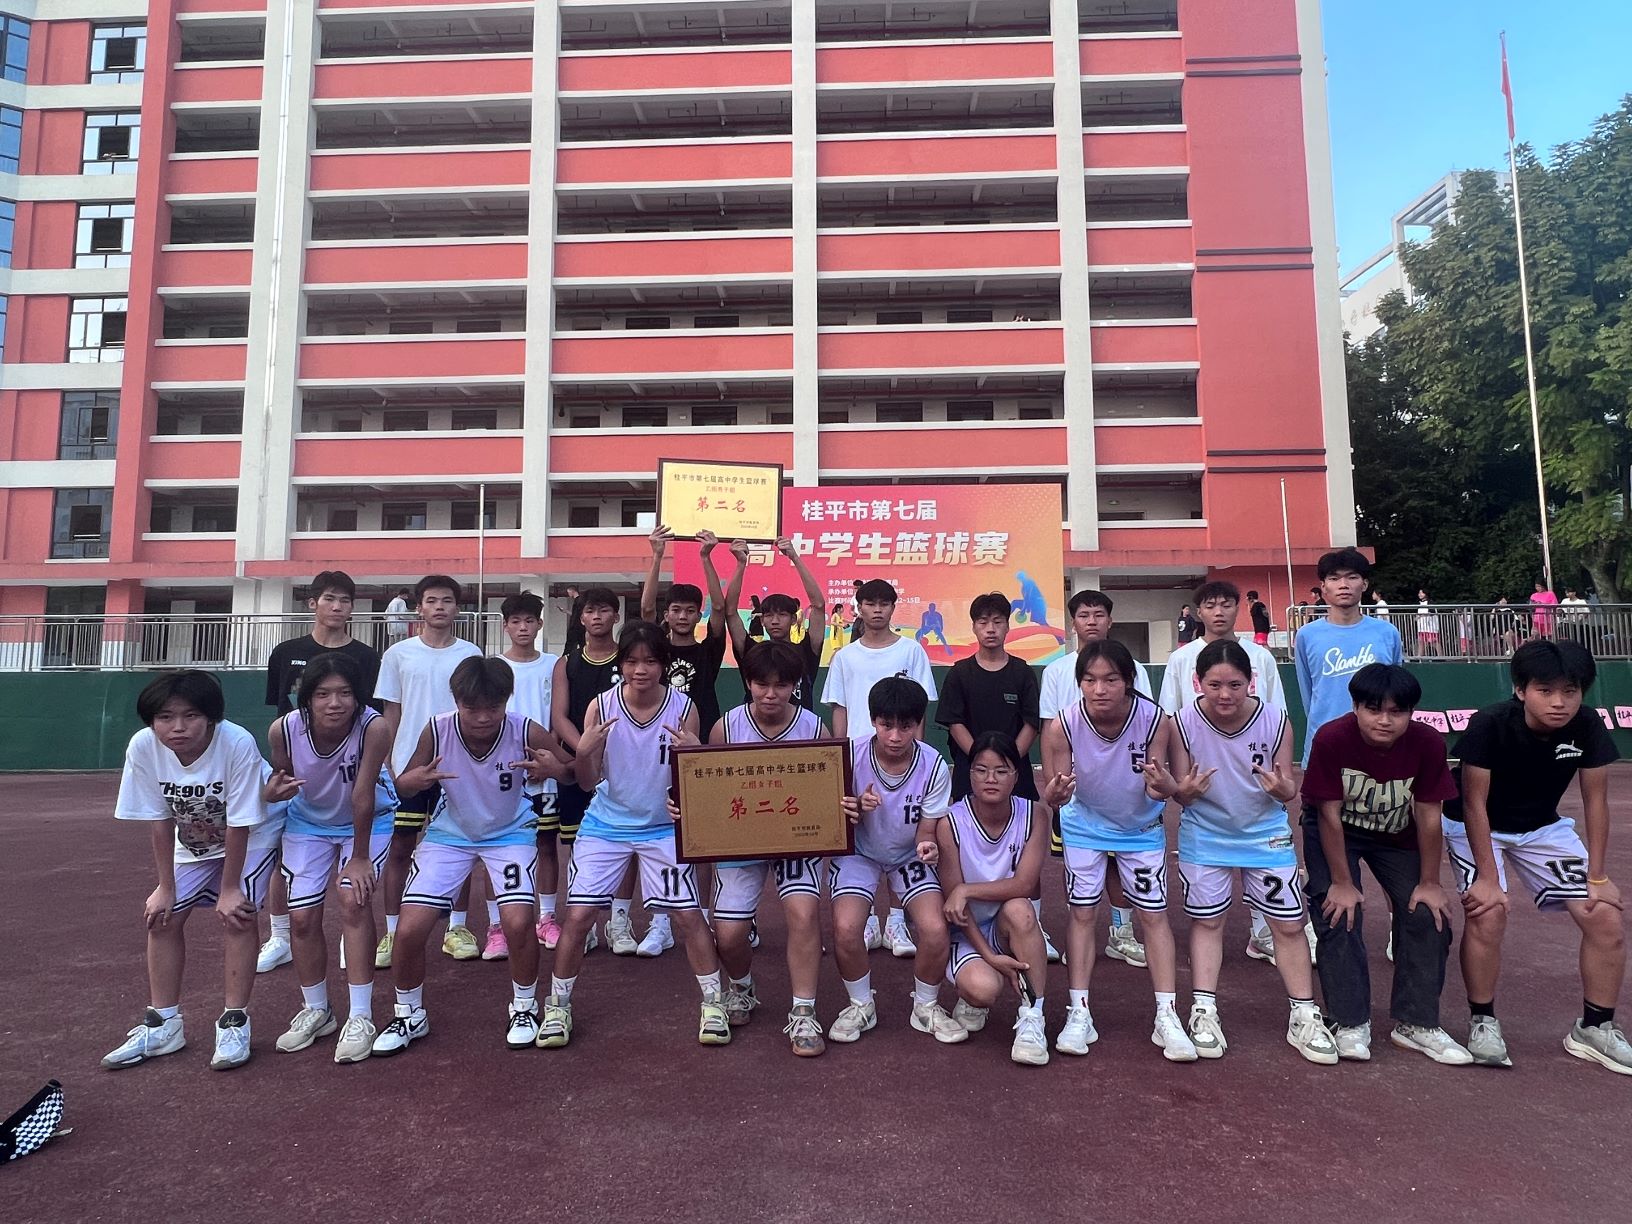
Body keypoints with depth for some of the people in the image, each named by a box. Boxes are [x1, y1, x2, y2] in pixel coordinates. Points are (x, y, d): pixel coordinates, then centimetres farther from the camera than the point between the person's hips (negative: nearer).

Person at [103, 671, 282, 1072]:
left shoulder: (237, 744, -37)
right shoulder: (143, 747, -25)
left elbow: (239, 824, -27)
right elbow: (159, 821, -13)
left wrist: (229, 890, -19)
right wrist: (165, 887, -7)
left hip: (253, 835, -5)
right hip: (193, 841, 5)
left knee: (236, 915, -15)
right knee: (162, 915, 1)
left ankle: (234, 1023, -1)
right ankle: (162, 1024, 16)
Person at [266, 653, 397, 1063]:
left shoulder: (374, 727, -36)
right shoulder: (283, 729, -27)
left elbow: (363, 796, -28)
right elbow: (280, 782, -6)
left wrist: (359, 857, -19)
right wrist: (275, 788, -29)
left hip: (368, 821, -3)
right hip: (309, 822, 3)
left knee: (354, 900, -18)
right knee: (303, 917, 3)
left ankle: (360, 1018, -6)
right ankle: (315, 1011, 26)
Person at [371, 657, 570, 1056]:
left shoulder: (526, 732, -26)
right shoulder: (436, 730, -23)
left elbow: (574, 771, -13)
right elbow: (402, 783, -9)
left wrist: (555, 769, -37)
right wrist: (414, 780, -33)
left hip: (510, 834, -1)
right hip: (449, 835, 2)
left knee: (519, 922, -19)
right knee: (410, 929, -7)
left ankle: (524, 1008, 11)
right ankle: (409, 1015, 22)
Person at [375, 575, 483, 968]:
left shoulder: (470, 654, 3)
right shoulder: (398, 654, 3)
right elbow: (391, 713, 6)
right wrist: (387, 763, 1)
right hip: (407, 765, 0)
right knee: (399, 847, 5)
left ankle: (457, 929, 17)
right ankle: (392, 932, 15)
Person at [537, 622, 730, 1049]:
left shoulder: (683, 708, -13)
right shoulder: (601, 706, -12)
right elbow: (588, 781, -8)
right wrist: (584, 751, -29)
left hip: (664, 828, 0)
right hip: (606, 826, 1)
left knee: (688, 915, -2)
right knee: (577, 915, -2)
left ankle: (713, 1003, 18)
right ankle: (557, 1006, 20)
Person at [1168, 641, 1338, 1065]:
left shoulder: (1276, 721, -18)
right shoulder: (1184, 723, -20)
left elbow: (1289, 790, -8)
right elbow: (1180, 793, -11)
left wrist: (1281, 788, -31)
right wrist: (1187, 789, -34)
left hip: (1266, 834, 1)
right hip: (1205, 835, 0)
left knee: (1289, 925, 4)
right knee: (1206, 921, 7)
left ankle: (1304, 1016, 19)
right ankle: (1203, 1011, 18)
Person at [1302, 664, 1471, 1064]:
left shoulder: (1428, 743, -25)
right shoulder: (1331, 739, -32)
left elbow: (1428, 815, -15)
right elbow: (1329, 814, -23)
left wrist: (1429, 882, -8)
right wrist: (1342, 882, -18)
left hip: (1398, 836, 3)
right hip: (1335, 832, -2)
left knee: (1428, 916, -6)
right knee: (1339, 915, -13)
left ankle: (1416, 1023, 10)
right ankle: (1350, 1024, 0)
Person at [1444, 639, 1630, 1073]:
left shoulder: (1587, 726, -18)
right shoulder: (1490, 725, -30)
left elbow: (1595, 800, -7)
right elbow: (1474, 802, -24)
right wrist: (1487, 875, -24)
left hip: (1542, 827, 5)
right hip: (1476, 827, -4)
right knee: (1488, 914, -24)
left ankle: (1596, 1027, 17)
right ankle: (1483, 1023, -3)